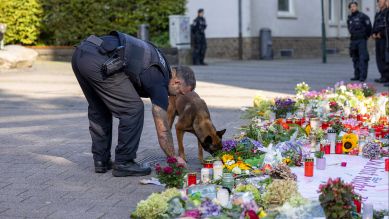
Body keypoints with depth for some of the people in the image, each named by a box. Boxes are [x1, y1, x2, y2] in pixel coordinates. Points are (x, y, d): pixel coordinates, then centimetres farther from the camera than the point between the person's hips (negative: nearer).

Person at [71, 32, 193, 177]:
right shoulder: (159, 82, 6)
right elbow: (162, 131, 9)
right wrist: (174, 159, 21)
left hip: (80, 52, 9)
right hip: (99, 62, -9)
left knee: (98, 109, 25)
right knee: (133, 109, 4)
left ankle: (101, 160, 28)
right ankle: (123, 164, 10)